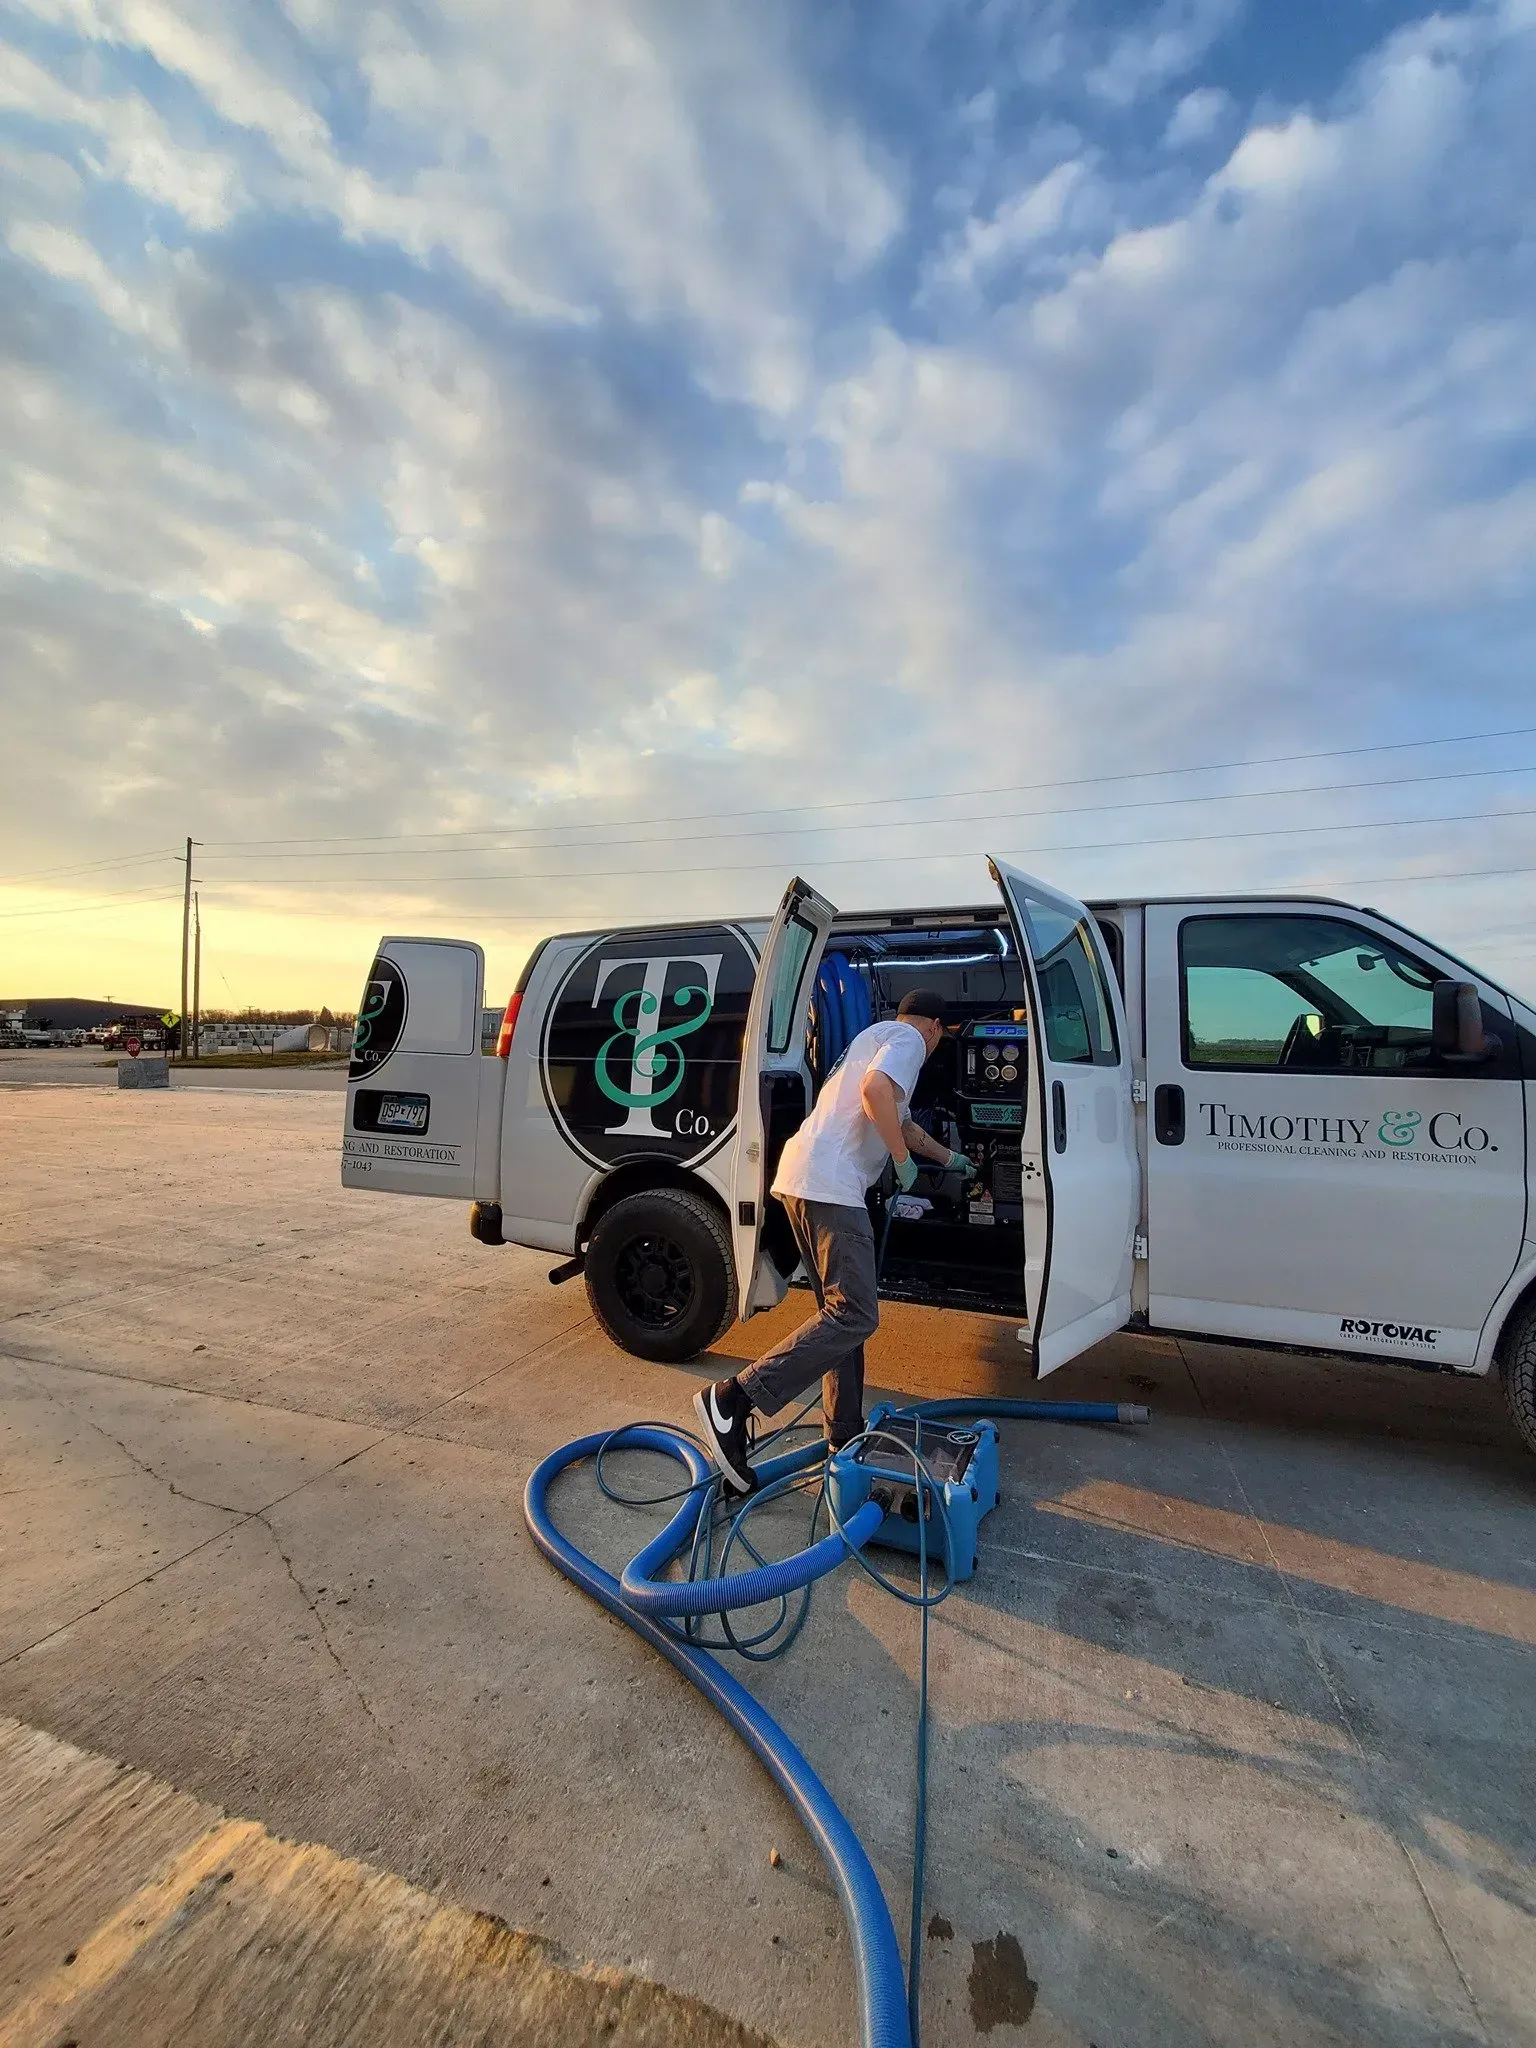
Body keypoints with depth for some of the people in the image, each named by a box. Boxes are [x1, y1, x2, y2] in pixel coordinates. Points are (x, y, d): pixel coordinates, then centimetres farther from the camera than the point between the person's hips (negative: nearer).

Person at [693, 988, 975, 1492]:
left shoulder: (876, 1037, 32)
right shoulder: (907, 1038, 2)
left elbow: (902, 1123, 44)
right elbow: (874, 1091, -21)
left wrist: (951, 1159, 56)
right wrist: (903, 1161, -7)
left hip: (802, 1178, 11)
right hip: (830, 1186, -11)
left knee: (840, 1313, 15)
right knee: (855, 1316, -11)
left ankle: (845, 1434, 22)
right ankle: (732, 1400, -13)